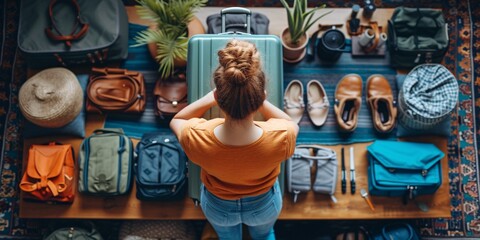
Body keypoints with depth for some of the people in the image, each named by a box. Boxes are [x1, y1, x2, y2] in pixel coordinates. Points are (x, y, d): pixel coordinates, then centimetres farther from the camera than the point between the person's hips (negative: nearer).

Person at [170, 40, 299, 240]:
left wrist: (210, 98, -17)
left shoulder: (197, 139, -40)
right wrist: (258, 100, -15)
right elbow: (292, 125, -12)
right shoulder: (280, 139, -41)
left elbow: (176, 121, -13)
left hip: (218, 206, 1)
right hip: (263, 205, 0)